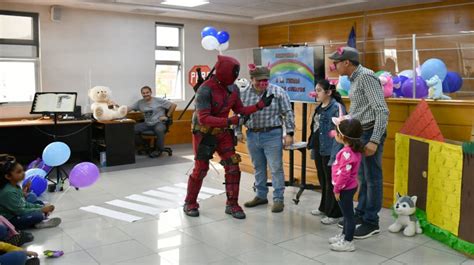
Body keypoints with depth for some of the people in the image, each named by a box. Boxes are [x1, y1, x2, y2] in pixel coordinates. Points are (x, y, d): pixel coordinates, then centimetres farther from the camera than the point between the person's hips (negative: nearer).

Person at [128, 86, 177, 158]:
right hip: (147, 124, 5)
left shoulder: (159, 100, -3)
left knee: (159, 130, -39)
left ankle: (159, 150, -16)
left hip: (159, 123, -5)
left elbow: (174, 105, -5)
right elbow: (128, 109, 4)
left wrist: (167, 116, -6)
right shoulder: (140, 103, 10)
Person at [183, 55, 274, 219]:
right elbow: (204, 118, -29)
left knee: (233, 167, 0)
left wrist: (260, 105, -6)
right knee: (200, 170, 2)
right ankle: (190, 204, 22)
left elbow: (240, 110, 6)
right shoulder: (205, 90, -24)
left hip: (223, 132, 6)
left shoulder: (233, 88, -3)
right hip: (204, 134, -6)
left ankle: (232, 204, 12)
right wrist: (230, 121, -36)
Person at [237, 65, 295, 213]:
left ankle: (278, 199, 8)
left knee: (276, 168, 0)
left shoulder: (278, 92, -5)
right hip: (252, 135, 4)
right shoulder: (244, 94, 4)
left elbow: (288, 113, -4)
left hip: (272, 135, -4)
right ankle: (261, 196, 27)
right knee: (258, 168, 14)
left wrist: (289, 133, -8)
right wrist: (238, 132, 8)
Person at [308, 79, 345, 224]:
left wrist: (334, 154, -23)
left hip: (329, 151, -9)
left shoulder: (336, 107, -14)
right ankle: (324, 207, 33)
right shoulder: (319, 108, 13)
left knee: (331, 182, 0)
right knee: (322, 181, 19)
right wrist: (312, 148, 17)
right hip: (319, 150, 9)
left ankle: (334, 214, 11)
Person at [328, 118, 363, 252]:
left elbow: (344, 174, -27)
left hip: (345, 188, -10)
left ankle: (348, 242, 12)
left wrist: (337, 189, -18)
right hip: (348, 187, 10)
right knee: (347, 213, 22)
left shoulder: (347, 153, -27)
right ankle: (344, 235, 37)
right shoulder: (354, 149, 2)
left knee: (348, 214, 1)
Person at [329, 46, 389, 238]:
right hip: (360, 132, 9)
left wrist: (374, 140, -25)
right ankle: (360, 214, 29)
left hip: (370, 132, -9)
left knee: (372, 178, 0)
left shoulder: (366, 77, -17)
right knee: (363, 177, 17)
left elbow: (382, 111, -22)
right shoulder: (355, 78, 11)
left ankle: (371, 222, 10)